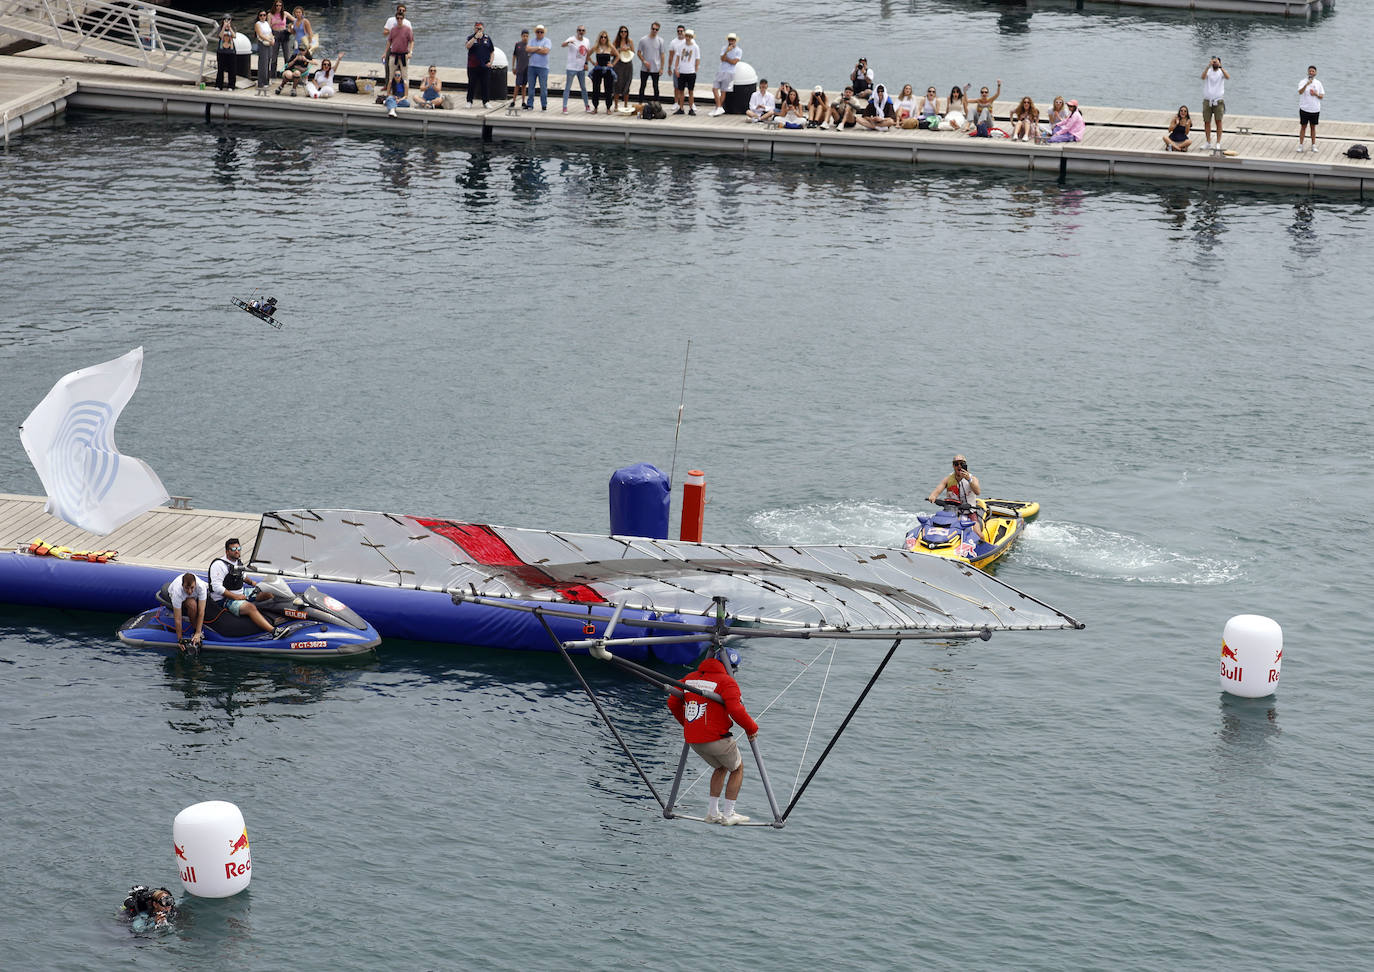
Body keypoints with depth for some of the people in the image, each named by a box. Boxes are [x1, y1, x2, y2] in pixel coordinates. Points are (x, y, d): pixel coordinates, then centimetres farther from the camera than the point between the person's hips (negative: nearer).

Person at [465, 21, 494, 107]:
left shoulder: (487, 38, 8)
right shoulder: (471, 37, 2)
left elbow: (492, 51, 13)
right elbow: (468, 46, -18)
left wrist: (490, 62, -1)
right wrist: (475, 37, -24)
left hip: (485, 66, 2)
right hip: (473, 66, -2)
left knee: (486, 84, 3)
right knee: (472, 84, 2)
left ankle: (485, 102, 12)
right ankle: (469, 101, 11)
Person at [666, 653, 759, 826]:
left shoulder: (690, 678, 12)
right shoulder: (726, 682, -9)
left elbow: (673, 703, 16)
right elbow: (736, 710, -21)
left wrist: (686, 723, 31)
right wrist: (751, 728, -5)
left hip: (693, 740, 6)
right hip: (717, 738, -6)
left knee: (720, 767, 29)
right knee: (738, 768, 17)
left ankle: (713, 813, 25)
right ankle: (728, 815, 14)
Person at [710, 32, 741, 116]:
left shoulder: (738, 51, -1)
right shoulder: (724, 48, 10)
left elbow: (734, 62, -11)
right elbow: (722, 59, -5)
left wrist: (726, 58, -5)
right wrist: (727, 51, -19)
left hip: (729, 73, -4)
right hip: (721, 71, 4)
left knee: (723, 91, -2)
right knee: (714, 88, -5)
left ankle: (718, 108, 2)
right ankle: (719, 108, 0)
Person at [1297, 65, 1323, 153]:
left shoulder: (1318, 83, 7)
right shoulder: (1303, 82, -4)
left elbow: (1322, 96, 9)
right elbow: (1300, 92, -23)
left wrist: (1316, 94, -13)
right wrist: (1307, 84, -37)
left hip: (1315, 109, 3)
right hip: (1304, 109, -3)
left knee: (1313, 127, 10)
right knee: (1303, 127, 1)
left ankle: (1313, 145, 15)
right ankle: (1300, 145, 6)